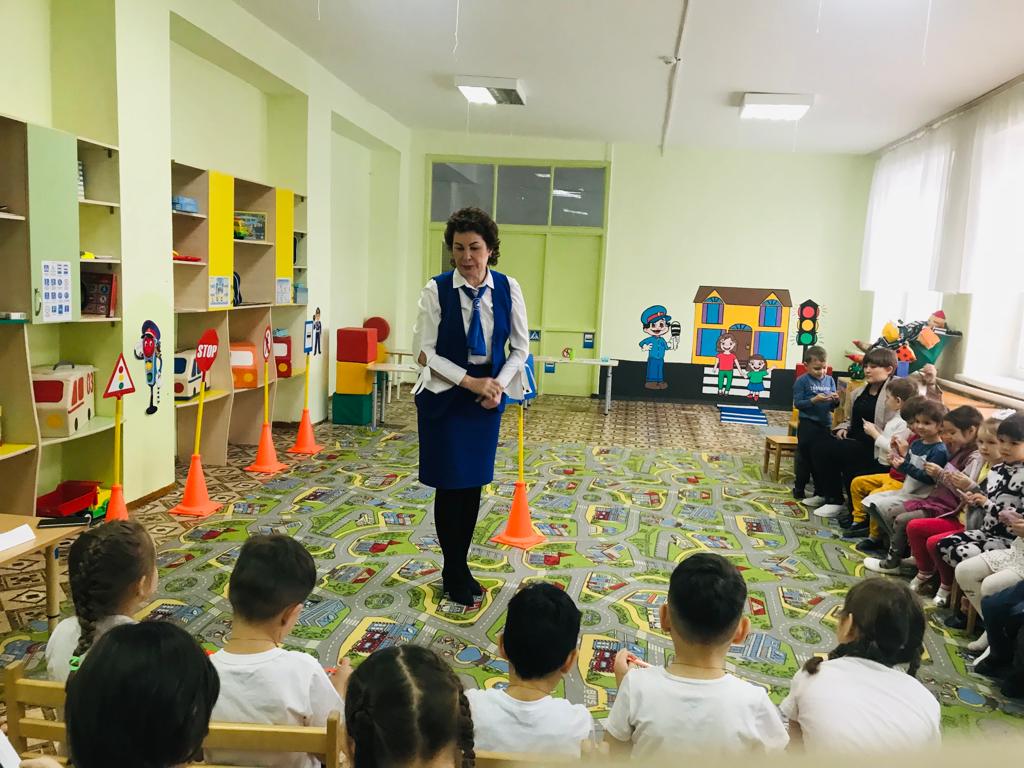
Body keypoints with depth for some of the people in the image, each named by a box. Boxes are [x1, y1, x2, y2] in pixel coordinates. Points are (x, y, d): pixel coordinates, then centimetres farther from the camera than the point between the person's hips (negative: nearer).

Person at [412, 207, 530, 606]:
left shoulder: (507, 288, -3)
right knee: (450, 484, 2)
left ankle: (460, 568, 27)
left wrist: (498, 384, -11)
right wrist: (470, 381, -17)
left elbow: (521, 347, 4)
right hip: (444, 396, -3)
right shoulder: (437, 289, -11)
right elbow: (424, 352, -11)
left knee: (474, 483, 10)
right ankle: (454, 573, 20)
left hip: (487, 397, 3)